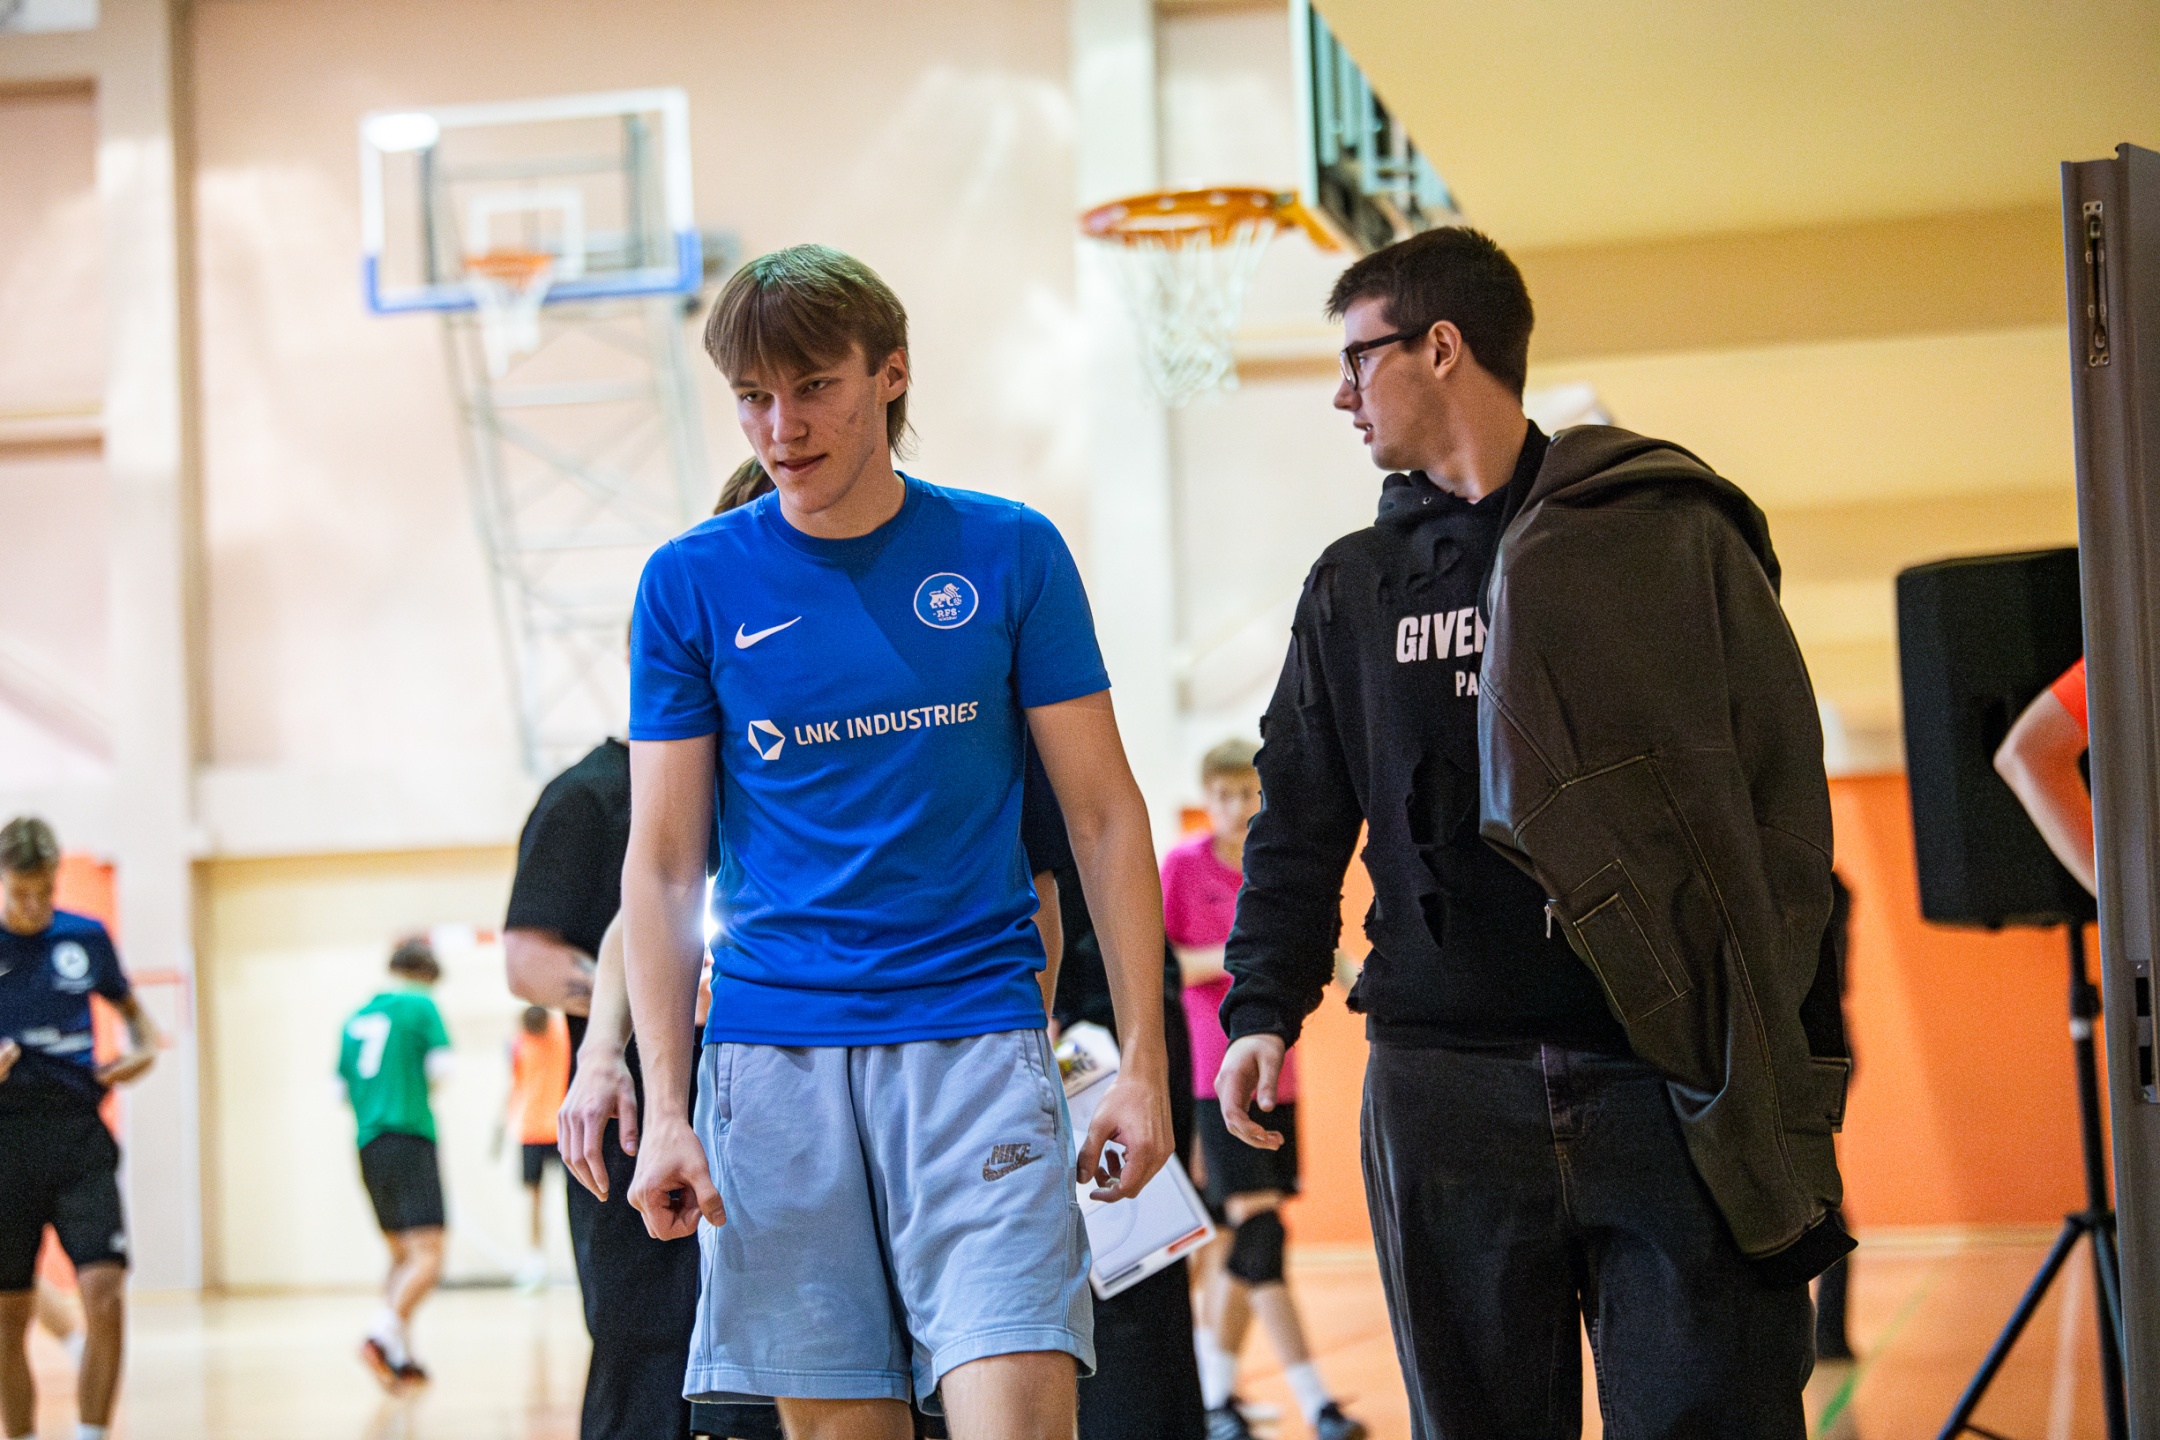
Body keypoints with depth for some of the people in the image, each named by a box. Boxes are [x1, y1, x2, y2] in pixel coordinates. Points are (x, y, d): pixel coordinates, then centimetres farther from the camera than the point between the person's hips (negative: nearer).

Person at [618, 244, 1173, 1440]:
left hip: (976, 1038, -1)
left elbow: (1104, 816, 5)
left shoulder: (1009, 553, 3)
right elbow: (662, 865, 5)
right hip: (772, 1055, 1)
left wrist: (1142, 1060, -3)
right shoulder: (692, 583, 5)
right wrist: (665, 1108, -3)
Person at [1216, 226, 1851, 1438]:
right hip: (1442, 1085, 4)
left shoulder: (1671, 533, 4)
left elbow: (1784, 794, 2)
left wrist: (1783, 1040, -6)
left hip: (1674, 1077, -3)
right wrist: (1265, 1009, 2)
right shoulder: (1354, 585, 17)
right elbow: (1302, 826, 17)